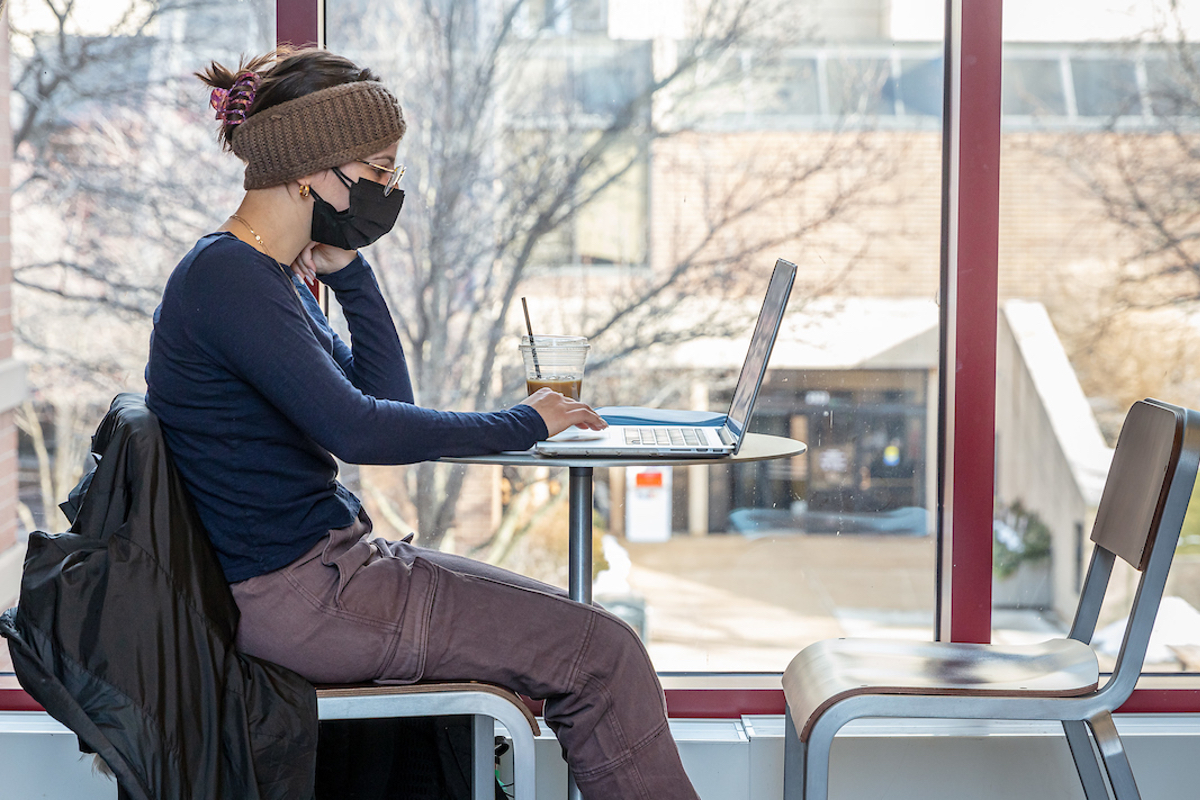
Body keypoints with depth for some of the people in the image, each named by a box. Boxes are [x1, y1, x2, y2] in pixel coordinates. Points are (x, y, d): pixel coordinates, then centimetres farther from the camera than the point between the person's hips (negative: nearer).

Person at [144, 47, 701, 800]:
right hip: (298, 594, -11)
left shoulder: (270, 275, 13)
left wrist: (350, 272, 3)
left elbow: (387, 399, 12)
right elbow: (356, 430, -25)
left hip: (331, 561, 11)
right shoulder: (227, 278, -18)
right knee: (603, 654, -10)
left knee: (585, 631, 15)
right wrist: (521, 425, -14)